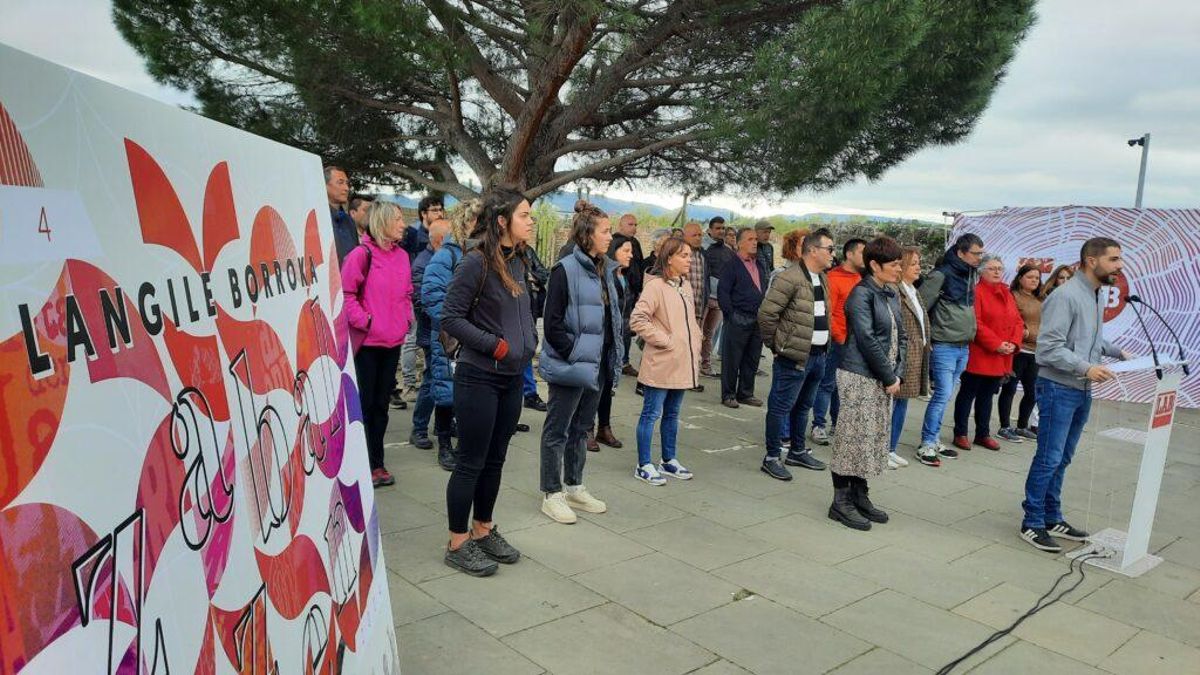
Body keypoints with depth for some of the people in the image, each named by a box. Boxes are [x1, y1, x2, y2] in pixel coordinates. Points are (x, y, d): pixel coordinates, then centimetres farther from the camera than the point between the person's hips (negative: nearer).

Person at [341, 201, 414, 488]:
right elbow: (345, 293, -12)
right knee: (364, 403, 2)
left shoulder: (401, 255, 9)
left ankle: (376, 462, 24)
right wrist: (364, 321, -16)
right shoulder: (362, 254, -11)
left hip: (393, 341, 7)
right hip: (367, 342, -6)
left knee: (381, 403, 14)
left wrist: (406, 319, 7)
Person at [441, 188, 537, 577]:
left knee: (495, 460, 16)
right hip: (479, 377, -7)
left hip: (512, 377, 8)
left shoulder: (518, 261, 7)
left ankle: (483, 531, 31)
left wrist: (529, 341, 5)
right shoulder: (477, 262, -16)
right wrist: (495, 345, -17)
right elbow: (450, 317, -16)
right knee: (471, 463, 2)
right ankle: (458, 544, 16)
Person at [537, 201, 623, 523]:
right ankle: (552, 494, 15)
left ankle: (574, 487, 31)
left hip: (596, 366, 8)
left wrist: (612, 361, 9)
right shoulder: (566, 270, -14)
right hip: (570, 367, -8)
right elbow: (553, 324, -16)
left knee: (581, 428, 18)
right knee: (558, 430, 5)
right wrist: (575, 355, -16)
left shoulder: (604, 270, 10)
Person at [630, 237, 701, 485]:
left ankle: (668, 460, 30)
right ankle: (644, 465, 11)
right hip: (661, 364, -8)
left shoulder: (686, 286, 12)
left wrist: (695, 342, 10)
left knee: (672, 413, 18)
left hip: (682, 363, 8)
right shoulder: (656, 285, -14)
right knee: (651, 414, 2)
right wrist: (664, 341, -17)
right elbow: (637, 320, -21)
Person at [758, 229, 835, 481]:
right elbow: (766, 313, -18)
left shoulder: (822, 278, 12)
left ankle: (797, 452, 33)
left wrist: (824, 345, 18)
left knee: (803, 405, 19)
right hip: (794, 356, -9)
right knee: (781, 406, 0)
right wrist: (775, 344, -10)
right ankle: (771, 458, 9)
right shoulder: (790, 278, -17)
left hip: (818, 355, 9)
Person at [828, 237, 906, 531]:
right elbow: (867, 340, -19)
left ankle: (860, 496, 24)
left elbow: (900, 337, 14)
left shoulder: (891, 295, 12)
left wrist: (897, 374, 1)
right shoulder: (861, 294, -13)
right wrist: (889, 377, -13)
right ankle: (841, 502, 8)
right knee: (854, 437, -2)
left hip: (883, 379, 8)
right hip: (859, 377, -8)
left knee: (876, 437, 12)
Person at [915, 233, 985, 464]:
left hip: (963, 347, 8)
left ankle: (933, 441, 20)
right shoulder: (941, 275, -13)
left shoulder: (972, 275, 12)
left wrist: (969, 334, 16)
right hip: (944, 347, -8)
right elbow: (920, 306, -13)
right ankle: (926, 444, 0)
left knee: (944, 396, 12)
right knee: (942, 395, -9)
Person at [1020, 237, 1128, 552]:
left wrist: (1118, 352, 8)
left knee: (1062, 459, 16)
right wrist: (1086, 368, -25)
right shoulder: (1066, 296, -18)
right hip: (1058, 388, -9)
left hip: (1082, 390, 9)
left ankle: (1052, 518, 26)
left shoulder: (1099, 296, 10)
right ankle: (1032, 523, 8)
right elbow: (1049, 347, -21)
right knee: (1049, 459, -3)